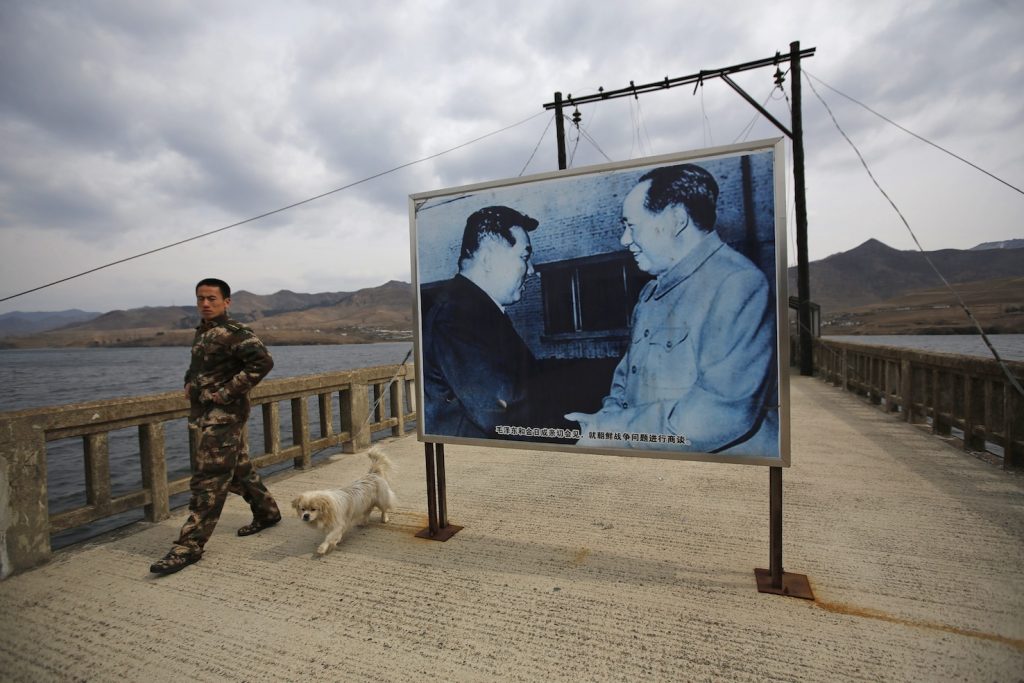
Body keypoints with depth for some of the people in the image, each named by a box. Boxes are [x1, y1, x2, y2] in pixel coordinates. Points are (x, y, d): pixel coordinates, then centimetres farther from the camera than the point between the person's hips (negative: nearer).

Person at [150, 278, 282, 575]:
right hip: (206, 414, 10)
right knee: (238, 470, 18)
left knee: (207, 480, -6)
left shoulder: (234, 332, -15)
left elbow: (263, 361, -27)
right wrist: (189, 384, 11)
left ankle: (189, 545, 2)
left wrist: (227, 392, -24)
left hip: (224, 414, -10)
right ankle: (267, 512, 34)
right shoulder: (202, 332, 14)